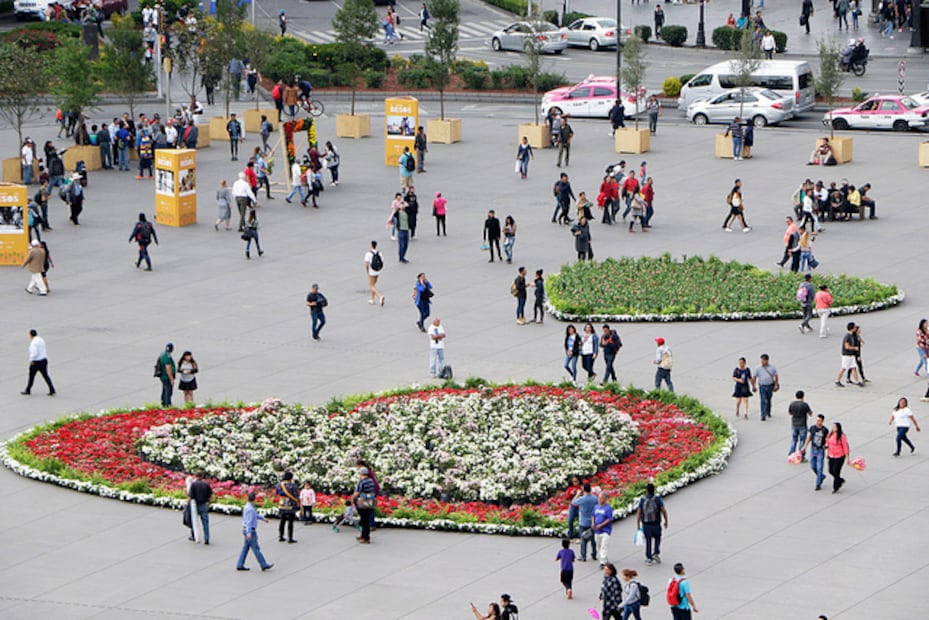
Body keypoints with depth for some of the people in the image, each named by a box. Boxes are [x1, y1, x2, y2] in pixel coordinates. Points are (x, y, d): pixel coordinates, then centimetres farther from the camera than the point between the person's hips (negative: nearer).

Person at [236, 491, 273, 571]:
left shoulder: (247, 507, 10)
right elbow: (249, 521, -26)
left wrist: (263, 518, 38)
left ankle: (240, 565, 11)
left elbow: (255, 515, 27)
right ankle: (264, 565, 1)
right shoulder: (250, 509, -21)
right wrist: (249, 534, -29)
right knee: (256, 548, -4)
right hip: (250, 531, -10)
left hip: (247, 531, 10)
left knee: (245, 548, 11)